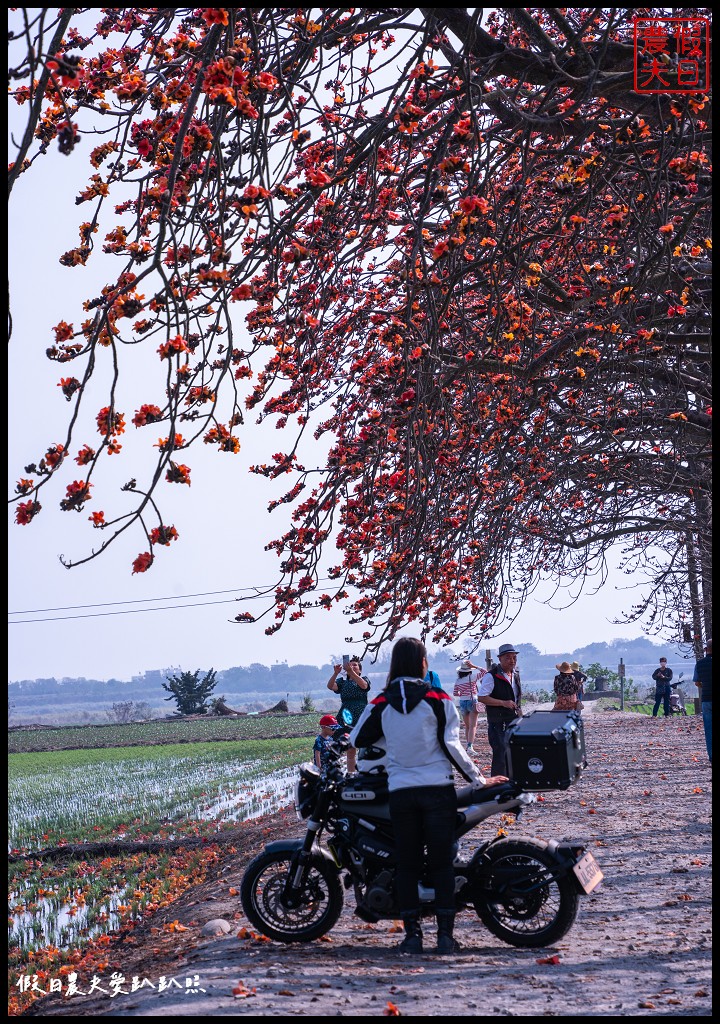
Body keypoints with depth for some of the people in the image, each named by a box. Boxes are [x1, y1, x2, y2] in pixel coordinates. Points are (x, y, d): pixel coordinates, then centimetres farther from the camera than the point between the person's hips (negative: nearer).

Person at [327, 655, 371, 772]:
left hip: (362, 718, -2)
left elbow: (364, 685, -16)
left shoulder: (364, 679, 9)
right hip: (347, 718, 2)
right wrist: (336, 673, -21)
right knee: (350, 750, 3)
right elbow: (330, 686, -4)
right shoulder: (342, 682, 14)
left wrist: (351, 672, -29)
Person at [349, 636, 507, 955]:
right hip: (438, 789, -1)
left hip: (400, 791, 1)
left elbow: (358, 739, 9)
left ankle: (412, 933, 6)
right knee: (442, 862, 3)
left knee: (407, 864, 8)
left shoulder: (381, 704, 2)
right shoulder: (438, 700, -3)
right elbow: (451, 745, -6)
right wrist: (478, 779, 2)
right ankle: (445, 935, 0)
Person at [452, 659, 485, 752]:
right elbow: (484, 671, -4)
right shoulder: (472, 677, -10)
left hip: (462, 703, 4)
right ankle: (470, 746, -18)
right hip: (472, 701, -4)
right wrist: (474, 666, -6)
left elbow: (455, 693, 9)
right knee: (473, 726, -7)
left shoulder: (458, 680, 3)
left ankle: (467, 744, 24)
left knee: (467, 726, 18)